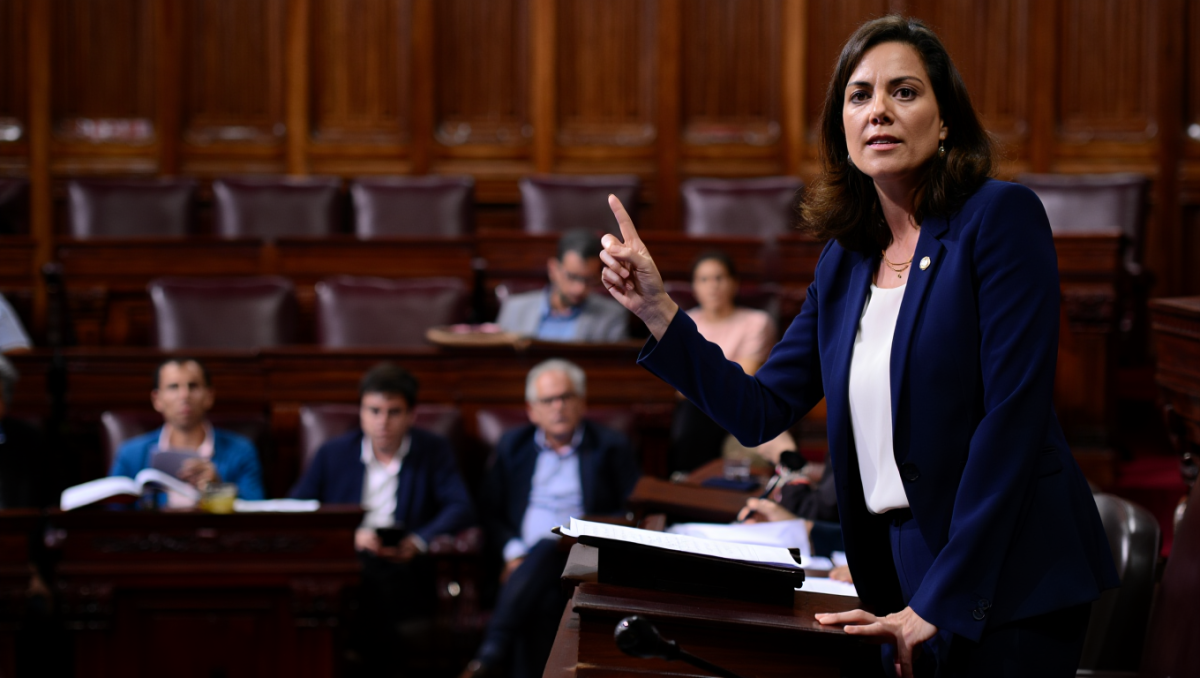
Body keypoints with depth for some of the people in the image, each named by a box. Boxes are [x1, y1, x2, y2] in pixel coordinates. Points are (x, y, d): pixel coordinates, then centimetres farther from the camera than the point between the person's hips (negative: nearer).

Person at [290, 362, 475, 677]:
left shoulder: (434, 451, 15)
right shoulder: (334, 453, 18)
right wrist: (348, 534, -11)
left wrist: (420, 540, -17)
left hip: (404, 565, -1)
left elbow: (461, 509, 3)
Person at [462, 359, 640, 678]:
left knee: (546, 547, -37)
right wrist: (513, 552, -4)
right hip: (525, 564, 2)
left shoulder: (611, 448, 14)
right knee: (542, 603, -34)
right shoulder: (513, 446, 22)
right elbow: (492, 514, 17)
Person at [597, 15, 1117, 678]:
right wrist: (655, 310, -2)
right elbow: (760, 411, 10)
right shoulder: (844, 261, 11)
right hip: (905, 582, 6)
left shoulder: (1001, 217, -9)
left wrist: (940, 602, -17)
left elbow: (1013, 414, -15)